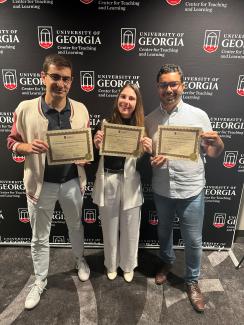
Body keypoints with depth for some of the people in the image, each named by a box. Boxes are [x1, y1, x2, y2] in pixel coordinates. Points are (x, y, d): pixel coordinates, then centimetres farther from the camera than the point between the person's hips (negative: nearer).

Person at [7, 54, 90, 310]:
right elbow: (12, 142, -1)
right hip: (41, 184, -1)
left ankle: (80, 260, 54)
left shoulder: (80, 110, -4)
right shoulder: (25, 109, -11)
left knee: (75, 226, 24)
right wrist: (28, 147, -23)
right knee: (39, 237, 16)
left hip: (72, 182, 2)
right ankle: (40, 281, 42)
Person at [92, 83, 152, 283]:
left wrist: (149, 151, -23)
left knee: (130, 229, 17)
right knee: (110, 228, 19)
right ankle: (112, 264, 46)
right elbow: (96, 157, 2)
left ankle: (128, 265, 45)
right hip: (108, 182, 1)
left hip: (130, 184, 0)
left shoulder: (142, 127, -4)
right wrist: (96, 144, -19)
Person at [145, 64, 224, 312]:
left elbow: (212, 153, -2)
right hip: (161, 190, 2)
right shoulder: (149, 119, -1)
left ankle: (192, 281, 38)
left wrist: (217, 143, -24)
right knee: (164, 232, 23)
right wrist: (151, 160, -15)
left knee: (193, 240, 11)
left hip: (191, 190, -2)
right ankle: (166, 262, 52)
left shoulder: (198, 115, -7)